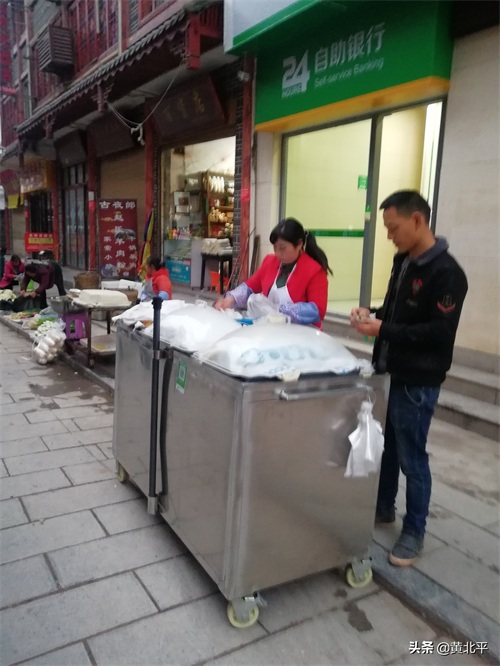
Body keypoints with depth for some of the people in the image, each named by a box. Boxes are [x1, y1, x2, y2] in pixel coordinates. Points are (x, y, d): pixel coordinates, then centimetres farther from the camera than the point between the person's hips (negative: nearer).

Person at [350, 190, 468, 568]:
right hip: (389, 373, 8)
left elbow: (440, 332, -22)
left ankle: (414, 533, 23)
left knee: (411, 458, 4)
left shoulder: (446, 273, -18)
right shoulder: (403, 261, 8)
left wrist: (383, 330, -24)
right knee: (384, 446, 20)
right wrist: (374, 314, -1)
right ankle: (383, 507, 40)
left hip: (417, 382, -8)